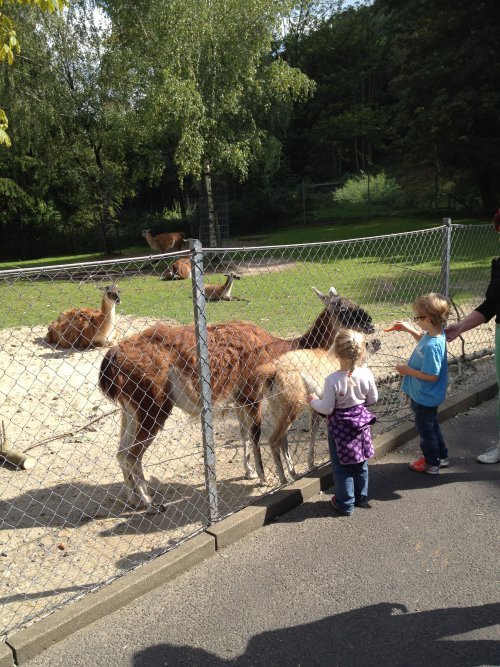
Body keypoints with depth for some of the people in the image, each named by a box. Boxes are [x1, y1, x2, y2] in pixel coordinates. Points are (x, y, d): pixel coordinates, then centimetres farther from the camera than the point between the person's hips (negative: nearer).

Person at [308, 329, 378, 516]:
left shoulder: (333, 380, -27)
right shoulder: (367, 374, -14)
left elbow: (326, 409, -19)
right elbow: (373, 399, 0)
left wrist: (313, 401, -1)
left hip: (340, 425, -4)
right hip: (361, 421, 5)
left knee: (342, 466, 12)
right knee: (361, 463, 22)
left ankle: (345, 504, 25)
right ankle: (361, 497, 39)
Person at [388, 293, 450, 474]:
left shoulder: (432, 346, -34)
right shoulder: (435, 334, -5)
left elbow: (432, 376, -31)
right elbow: (423, 338, 19)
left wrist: (408, 370, -21)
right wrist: (409, 329, 7)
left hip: (424, 398, -9)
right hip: (425, 396, 9)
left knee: (426, 429, 11)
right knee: (432, 426, 26)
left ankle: (432, 464, 31)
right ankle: (441, 457, 43)